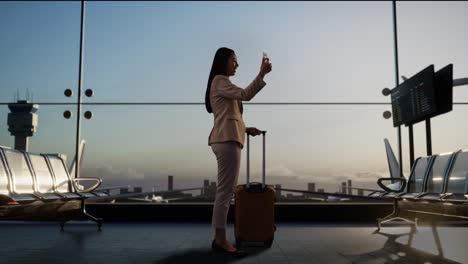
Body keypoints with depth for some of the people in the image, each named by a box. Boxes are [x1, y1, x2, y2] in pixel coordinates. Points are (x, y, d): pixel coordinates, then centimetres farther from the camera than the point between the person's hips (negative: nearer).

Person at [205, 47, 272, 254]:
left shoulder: (222, 83, 28)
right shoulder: (220, 81, -3)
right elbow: (245, 94, -20)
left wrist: (245, 129, 16)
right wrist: (261, 74, -21)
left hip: (226, 139, 10)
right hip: (226, 140, -10)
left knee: (226, 190, 7)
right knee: (225, 190, -12)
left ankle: (219, 238, 9)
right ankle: (220, 239, -11)